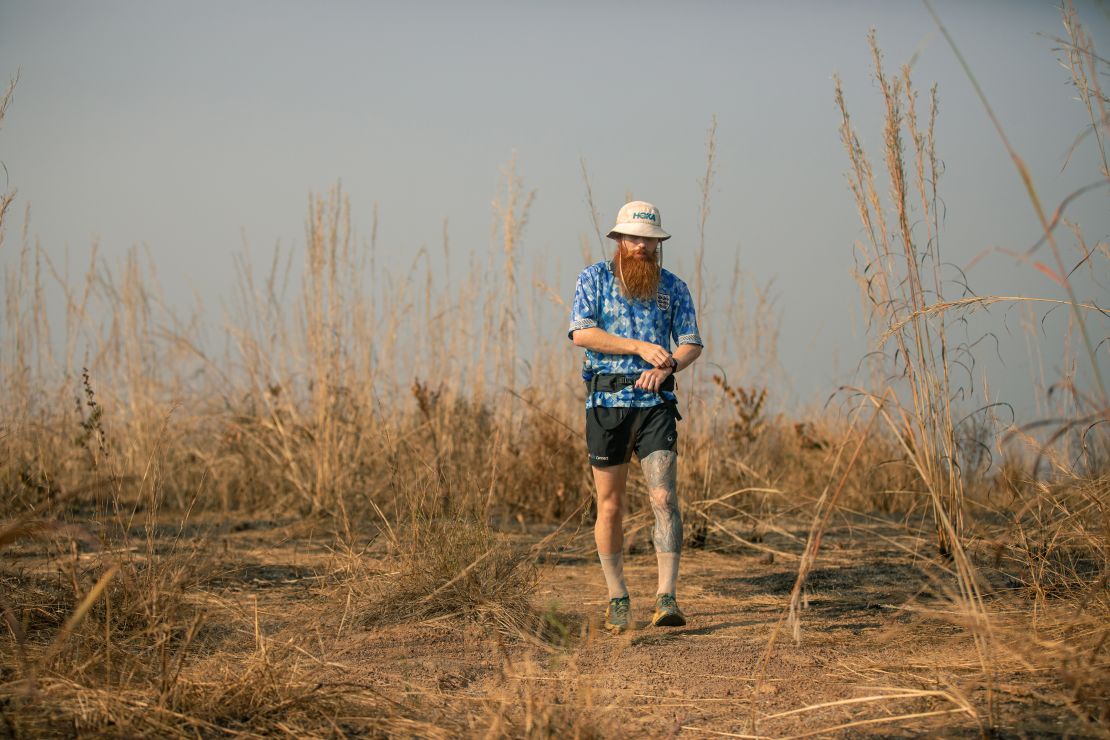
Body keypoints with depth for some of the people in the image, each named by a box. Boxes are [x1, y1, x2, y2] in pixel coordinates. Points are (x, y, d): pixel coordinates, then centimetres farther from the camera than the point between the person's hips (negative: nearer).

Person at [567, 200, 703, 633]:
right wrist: (639, 347, -17)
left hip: (655, 403, 1)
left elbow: (691, 343, 5)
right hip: (606, 402, -1)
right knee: (610, 506, 4)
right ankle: (617, 599, 16)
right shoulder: (594, 278, 3)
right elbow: (581, 333, -10)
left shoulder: (673, 287, 10)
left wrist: (667, 366, -17)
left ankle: (667, 598, -17)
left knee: (664, 498, -13)